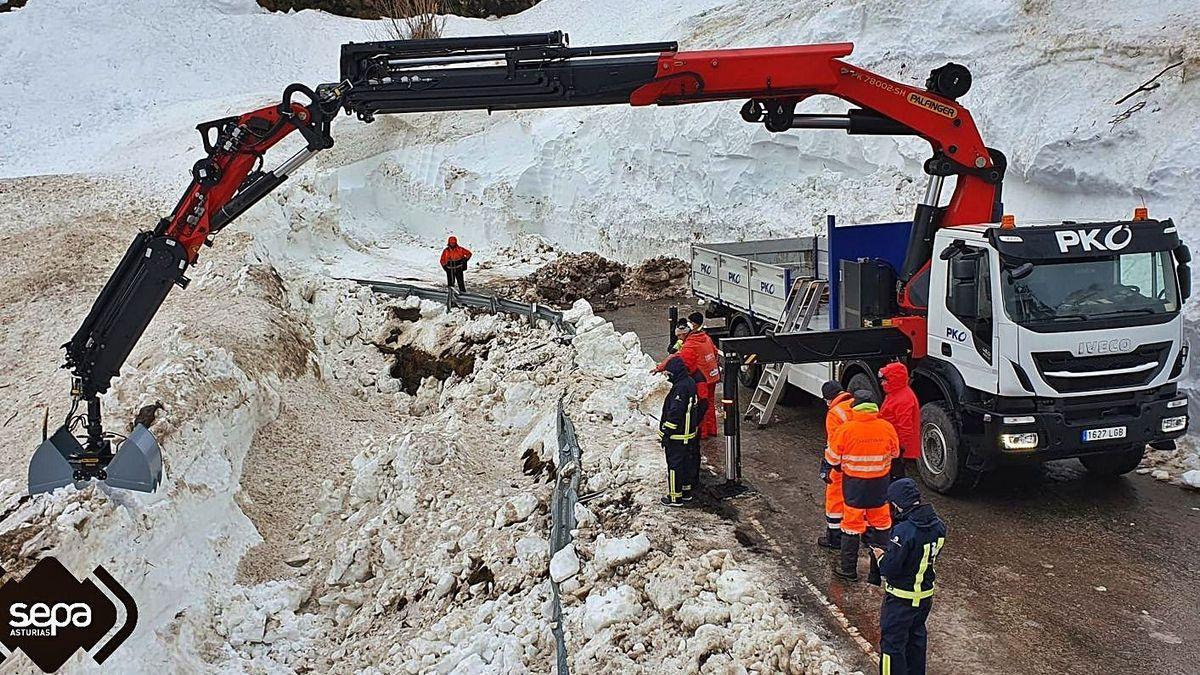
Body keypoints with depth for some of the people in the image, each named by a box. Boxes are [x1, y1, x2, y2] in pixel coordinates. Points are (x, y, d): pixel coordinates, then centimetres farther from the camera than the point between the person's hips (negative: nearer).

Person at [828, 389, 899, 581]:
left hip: (854, 484, -2)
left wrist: (839, 467, 12)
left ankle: (848, 568, 15)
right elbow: (894, 452, 6)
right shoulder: (886, 428, -11)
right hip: (880, 484, 2)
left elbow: (833, 458, -9)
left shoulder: (846, 430, -19)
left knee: (852, 525, 9)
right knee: (881, 522, 19)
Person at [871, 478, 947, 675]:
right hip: (926, 594, 8)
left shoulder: (904, 531, -30)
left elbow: (889, 568, -26)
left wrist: (881, 556, -4)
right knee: (917, 637, 26)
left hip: (901, 599, -8)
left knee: (892, 644, 7)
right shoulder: (938, 525, -5)